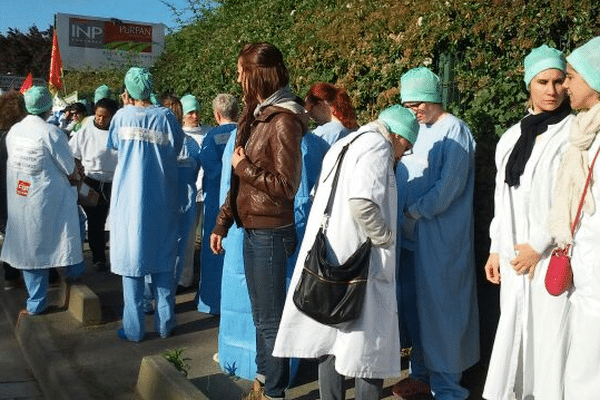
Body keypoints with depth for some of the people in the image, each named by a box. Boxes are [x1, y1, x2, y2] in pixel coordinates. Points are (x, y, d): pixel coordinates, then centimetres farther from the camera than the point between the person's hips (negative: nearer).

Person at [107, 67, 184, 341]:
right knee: (163, 259, 11)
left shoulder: (122, 116, -5)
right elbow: (176, 148, 4)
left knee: (131, 259, 6)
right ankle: (164, 323, 17)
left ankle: (134, 328, 10)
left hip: (129, 198, -1)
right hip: (161, 198, 1)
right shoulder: (166, 116, -7)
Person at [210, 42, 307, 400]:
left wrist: (244, 166, -12)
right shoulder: (257, 115, 10)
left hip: (271, 233, -8)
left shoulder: (283, 120, -16)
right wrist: (222, 223, 11)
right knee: (261, 314, 20)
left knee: (271, 317, 5)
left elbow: (286, 186, -20)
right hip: (252, 231, 8)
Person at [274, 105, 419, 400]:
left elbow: (319, 195, 22)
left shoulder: (341, 145, 17)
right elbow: (363, 203, -26)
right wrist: (385, 237, -11)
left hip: (327, 259, 9)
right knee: (371, 345, 3)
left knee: (331, 338, 16)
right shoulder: (377, 146, -11)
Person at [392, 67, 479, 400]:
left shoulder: (454, 130, -7)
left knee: (440, 304, -1)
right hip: (412, 232, 7)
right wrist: (402, 213, 2)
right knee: (414, 304, 11)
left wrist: (415, 210, -14)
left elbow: (450, 183, -15)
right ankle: (422, 372, 26)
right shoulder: (415, 129, 14)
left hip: (440, 233, -7)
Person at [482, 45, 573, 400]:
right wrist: (496, 249, 14)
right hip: (514, 256, 5)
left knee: (549, 336, -2)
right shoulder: (513, 136, 13)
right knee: (514, 333, 8)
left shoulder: (575, 132, -5)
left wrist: (539, 244, -11)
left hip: (552, 256, -5)